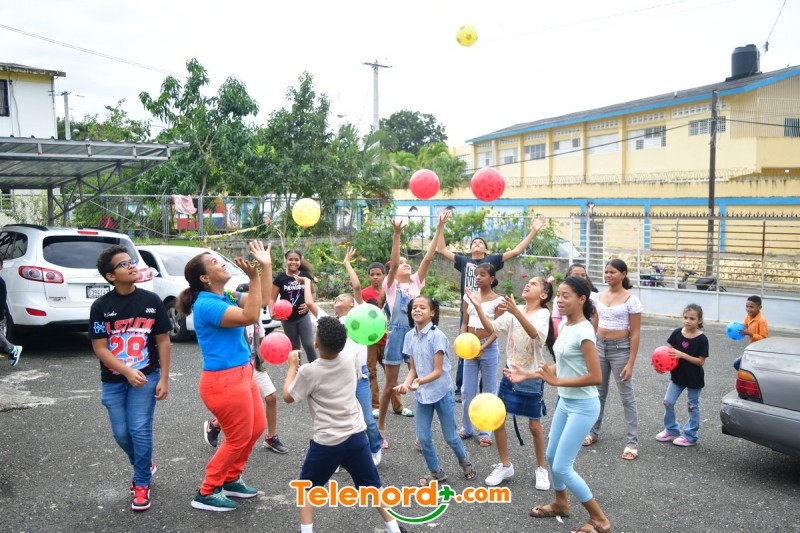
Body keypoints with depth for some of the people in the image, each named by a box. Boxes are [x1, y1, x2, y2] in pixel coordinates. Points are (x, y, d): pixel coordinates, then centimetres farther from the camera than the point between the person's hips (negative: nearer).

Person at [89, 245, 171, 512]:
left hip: (146, 376, -1)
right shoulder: (100, 306, -6)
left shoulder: (151, 301, -5)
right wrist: (127, 372, -19)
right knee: (121, 433, 9)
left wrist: (164, 378, -5)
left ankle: (142, 483, 13)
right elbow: (100, 348, -7)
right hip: (113, 380, 2)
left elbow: (163, 341, -1)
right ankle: (145, 465, 36)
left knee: (140, 430, -5)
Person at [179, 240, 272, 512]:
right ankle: (206, 493, 19)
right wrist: (253, 276, -31)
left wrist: (265, 267, 1)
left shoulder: (226, 296, 7)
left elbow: (262, 300, 9)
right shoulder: (206, 305, -21)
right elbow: (250, 316, -30)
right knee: (239, 438, 3)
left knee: (257, 427, 20)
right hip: (224, 380, -10)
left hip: (242, 373, 10)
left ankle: (230, 480, 35)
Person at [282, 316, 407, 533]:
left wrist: (293, 365, 10)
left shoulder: (309, 371, -17)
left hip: (327, 442, -4)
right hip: (357, 436, 4)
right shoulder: (351, 360, -5)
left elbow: (288, 396, 0)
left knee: (307, 486, 18)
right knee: (372, 484, 19)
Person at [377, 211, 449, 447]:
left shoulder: (416, 282, 9)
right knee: (390, 385, 6)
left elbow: (428, 257, 1)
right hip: (397, 333, -4)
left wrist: (439, 229, -6)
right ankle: (380, 429, 23)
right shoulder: (391, 285, -1)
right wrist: (396, 235, -30)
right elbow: (392, 262, -19)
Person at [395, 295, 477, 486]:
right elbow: (413, 368, 3)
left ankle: (465, 462, 38)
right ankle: (436, 472, 25)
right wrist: (406, 383, -16)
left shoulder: (437, 335, -18)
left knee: (450, 436, 9)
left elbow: (438, 371, -19)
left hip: (442, 392, -4)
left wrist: (420, 381, -35)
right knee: (423, 437, 4)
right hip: (421, 395, 4)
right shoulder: (410, 336, -2)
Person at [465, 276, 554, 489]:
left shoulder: (543, 313, -13)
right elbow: (491, 328, -9)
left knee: (534, 425, 6)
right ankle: (505, 466, 22)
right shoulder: (514, 312, 1)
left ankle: (541, 468, 27)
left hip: (532, 377, -5)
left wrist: (517, 312, -48)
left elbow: (534, 333, -34)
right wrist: (478, 307, -22)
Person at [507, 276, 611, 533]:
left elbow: (595, 377, -25)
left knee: (562, 467, -4)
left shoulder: (584, 331, -23)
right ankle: (560, 503, 45)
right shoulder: (564, 325, 4)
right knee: (551, 456, 21)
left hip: (583, 406, -9)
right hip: (565, 402, 9)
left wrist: (556, 382, -23)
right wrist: (528, 374, 4)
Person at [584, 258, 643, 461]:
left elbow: (635, 334, -12)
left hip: (620, 349, -5)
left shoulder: (631, 300, -12)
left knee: (627, 396, 2)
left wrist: (630, 363, -15)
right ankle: (593, 432, 30)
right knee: (598, 392, 16)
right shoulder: (600, 296, 4)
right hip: (600, 347, 5)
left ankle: (633, 442, 10)